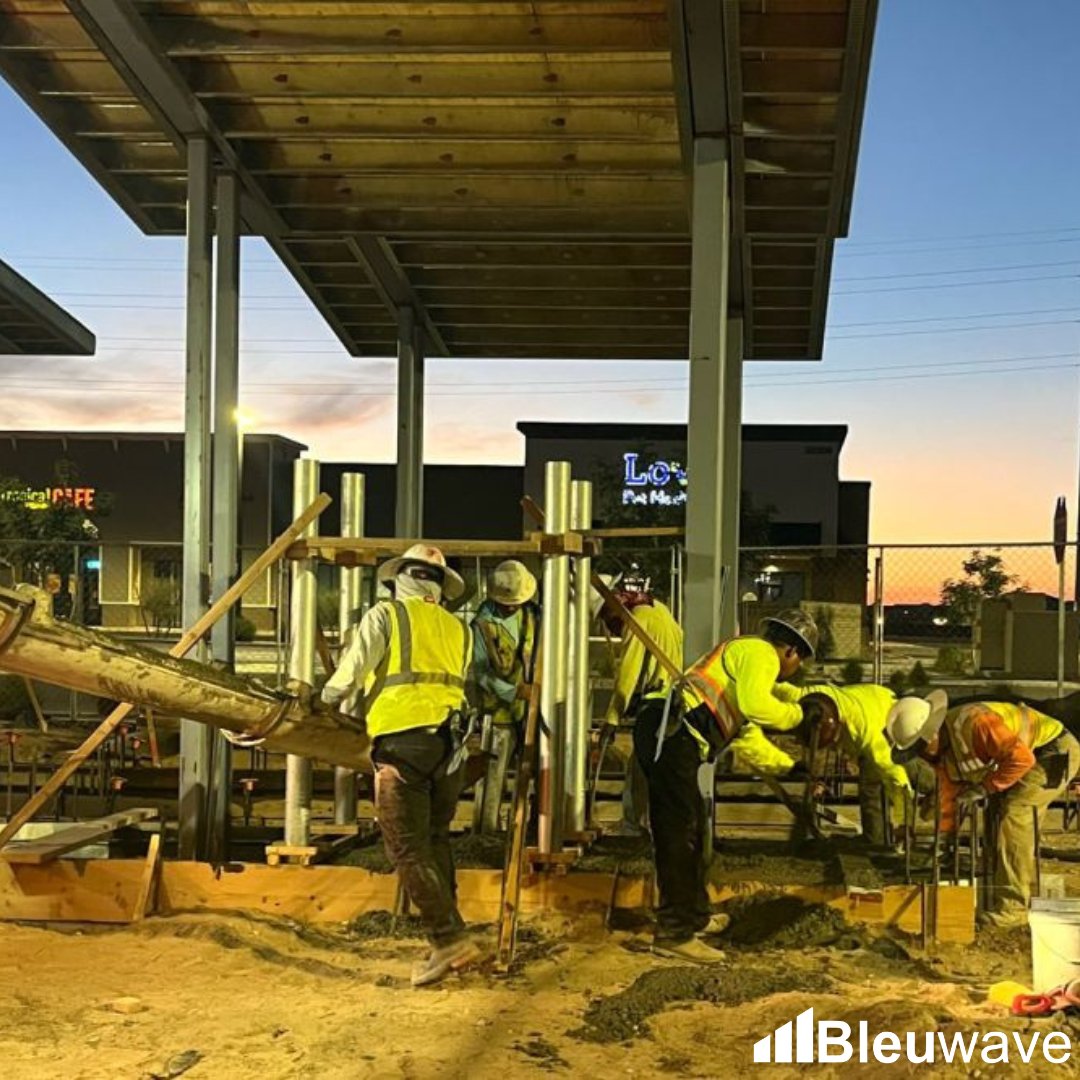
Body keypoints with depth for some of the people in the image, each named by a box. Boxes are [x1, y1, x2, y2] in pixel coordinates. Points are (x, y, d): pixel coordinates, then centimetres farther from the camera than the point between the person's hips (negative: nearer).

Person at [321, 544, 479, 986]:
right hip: (450, 744, 6)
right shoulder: (459, 630, 19)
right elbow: (456, 685, 17)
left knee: (408, 849, -3)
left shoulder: (386, 615, 3)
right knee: (435, 841, 17)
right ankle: (448, 938, 16)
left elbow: (351, 673, -5)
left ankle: (449, 939, -9)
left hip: (403, 742, -6)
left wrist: (325, 698, 12)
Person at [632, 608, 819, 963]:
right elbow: (754, 704, -21)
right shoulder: (761, 653, -1)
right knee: (680, 833, -9)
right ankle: (675, 933, -8)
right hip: (671, 733, -11)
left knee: (691, 829, 19)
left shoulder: (741, 652, 31)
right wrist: (793, 715, -3)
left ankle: (694, 916, 31)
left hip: (666, 734, 11)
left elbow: (745, 737, 42)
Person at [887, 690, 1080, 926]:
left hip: (1057, 750, -10)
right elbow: (949, 796, 10)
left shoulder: (974, 723, -32)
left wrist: (983, 788, -26)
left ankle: (1012, 906, -15)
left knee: (1013, 815, -18)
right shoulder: (942, 751, 0)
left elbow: (1022, 758, -33)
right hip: (1033, 756, 10)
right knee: (1000, 813, 12)